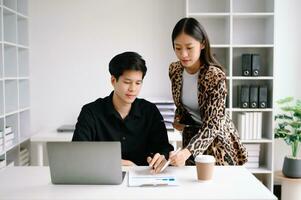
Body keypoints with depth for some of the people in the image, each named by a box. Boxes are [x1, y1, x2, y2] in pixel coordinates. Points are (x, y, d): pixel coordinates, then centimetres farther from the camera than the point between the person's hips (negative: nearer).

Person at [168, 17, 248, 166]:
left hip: (217, 138, -4)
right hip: (191, 135, 5)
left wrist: (187, 152, -43)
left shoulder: (215, 76, -26)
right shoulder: (174, 70, -9)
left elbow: (213, 124, -30)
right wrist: (178, 120, -7)